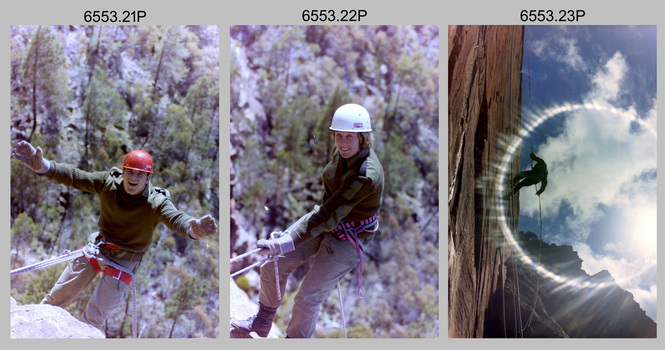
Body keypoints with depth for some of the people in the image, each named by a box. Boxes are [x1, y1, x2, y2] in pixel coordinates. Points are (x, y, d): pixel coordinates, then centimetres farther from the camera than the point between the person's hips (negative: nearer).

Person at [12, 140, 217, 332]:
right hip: (97, 246, 4)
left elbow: (175, 218, -43)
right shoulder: (108, 182, -15)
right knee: (58, 296, 16)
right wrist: (42, 166, -36)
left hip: (124, 261, -4)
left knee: (93, 317, -3)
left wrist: (193, 230, -68)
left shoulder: (156, 203, -26)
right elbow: (74, 177, -18)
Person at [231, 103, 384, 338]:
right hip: (324, 219, 7)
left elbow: (328, 216, -35)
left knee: (308, 298, -6)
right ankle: (261, 325, 26)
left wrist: (285, 244, -38)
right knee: (273, 266, 3)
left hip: (349, 238, -7)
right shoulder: (342, 151, -10)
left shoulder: (367, 176, -34)